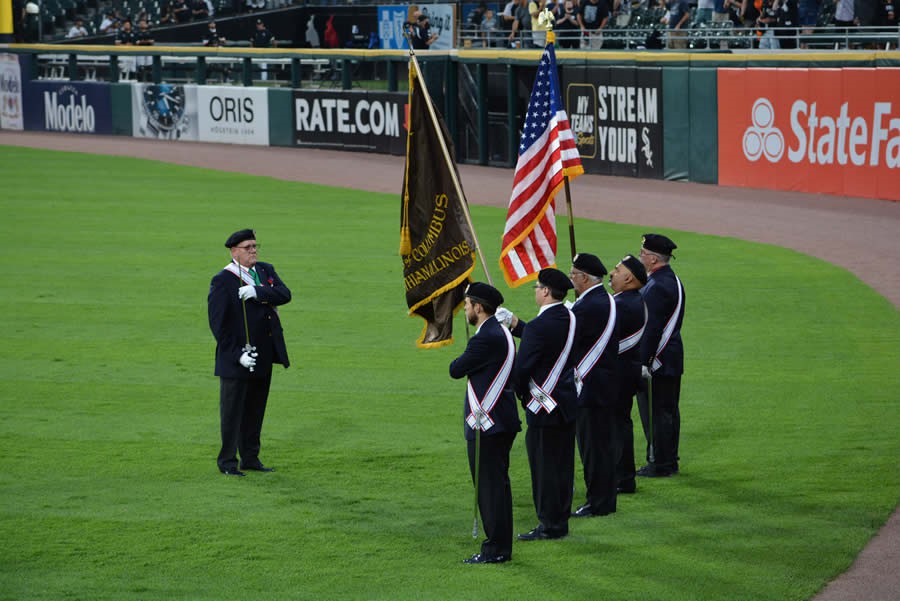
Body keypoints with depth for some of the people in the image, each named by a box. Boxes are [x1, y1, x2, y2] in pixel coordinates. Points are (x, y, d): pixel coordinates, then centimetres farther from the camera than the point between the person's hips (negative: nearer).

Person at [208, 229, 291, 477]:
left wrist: (258, 292, -23)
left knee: (255, 410, 13)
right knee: (232, 411, 1)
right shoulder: (222, 281, -9)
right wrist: (237, 354, -18)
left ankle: (250, 458, 23)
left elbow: (285, 294, -6)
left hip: (264, 355, 6)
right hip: (236, 359, -6)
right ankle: (227, 462, 8)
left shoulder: (266, 270, 10)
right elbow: (218, 323, -13)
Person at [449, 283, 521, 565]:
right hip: (502, 422, 10)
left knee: (489, 486, -5)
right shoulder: (502, 333, 12)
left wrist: (460, 360, 6)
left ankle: (496, 549, -1)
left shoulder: (486, 339, -20)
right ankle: (501, 546, 22)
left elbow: (456, 370, -12)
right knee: (498, 485, 15)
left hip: (486, 425, -10)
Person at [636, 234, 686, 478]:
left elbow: (651, 328, -23)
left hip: (657, 361, -10)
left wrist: (643, 362, -22)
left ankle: (660, 464, 1)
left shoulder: (657, 287, -20)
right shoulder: (672, 280, 13)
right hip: (673, 359, 10)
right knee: (668, 411, 15)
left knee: (655, 413, -4)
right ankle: (670, 461, 22)